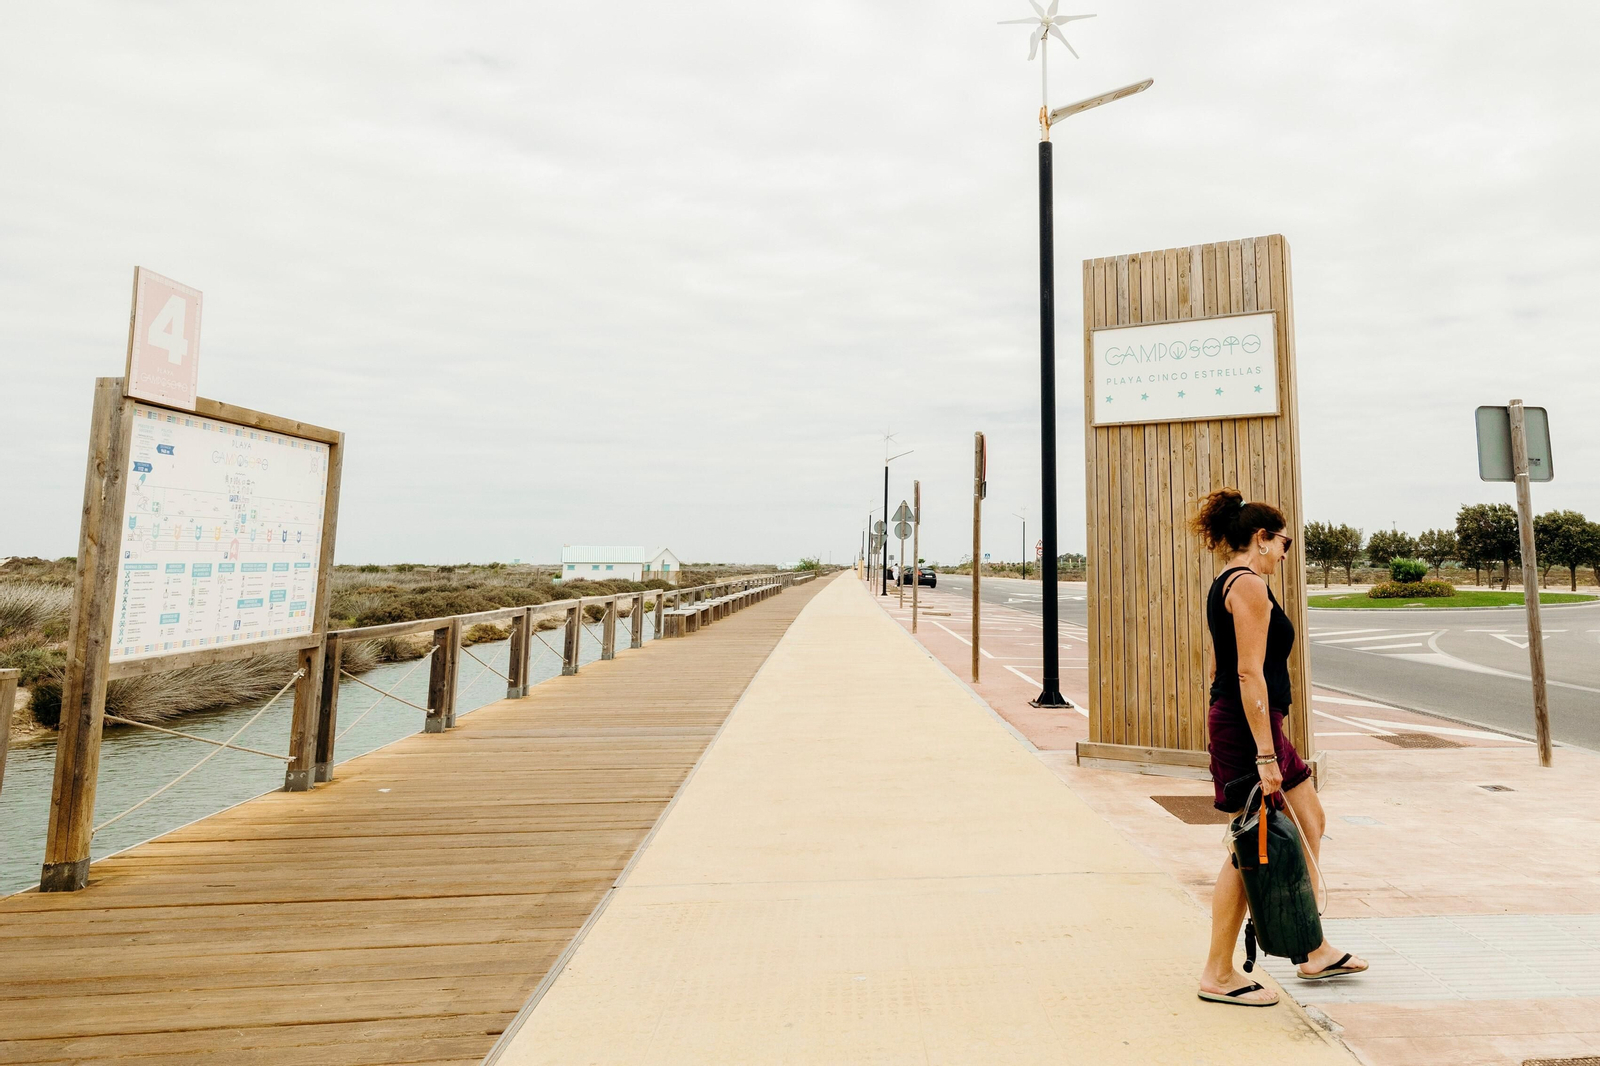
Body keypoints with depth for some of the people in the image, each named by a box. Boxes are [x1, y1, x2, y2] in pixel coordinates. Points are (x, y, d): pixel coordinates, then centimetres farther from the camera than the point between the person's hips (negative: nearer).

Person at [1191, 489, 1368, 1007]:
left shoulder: (1224, 584, 15)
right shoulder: (1250, 584, -16)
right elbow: (1250, 674, -22)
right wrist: (1265, 756, -23)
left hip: (1235, 719, 11)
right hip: (1248, 725, -11)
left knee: (1309, 821, 21)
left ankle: (1315, 952, 35)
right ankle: (1218, 975, 10)